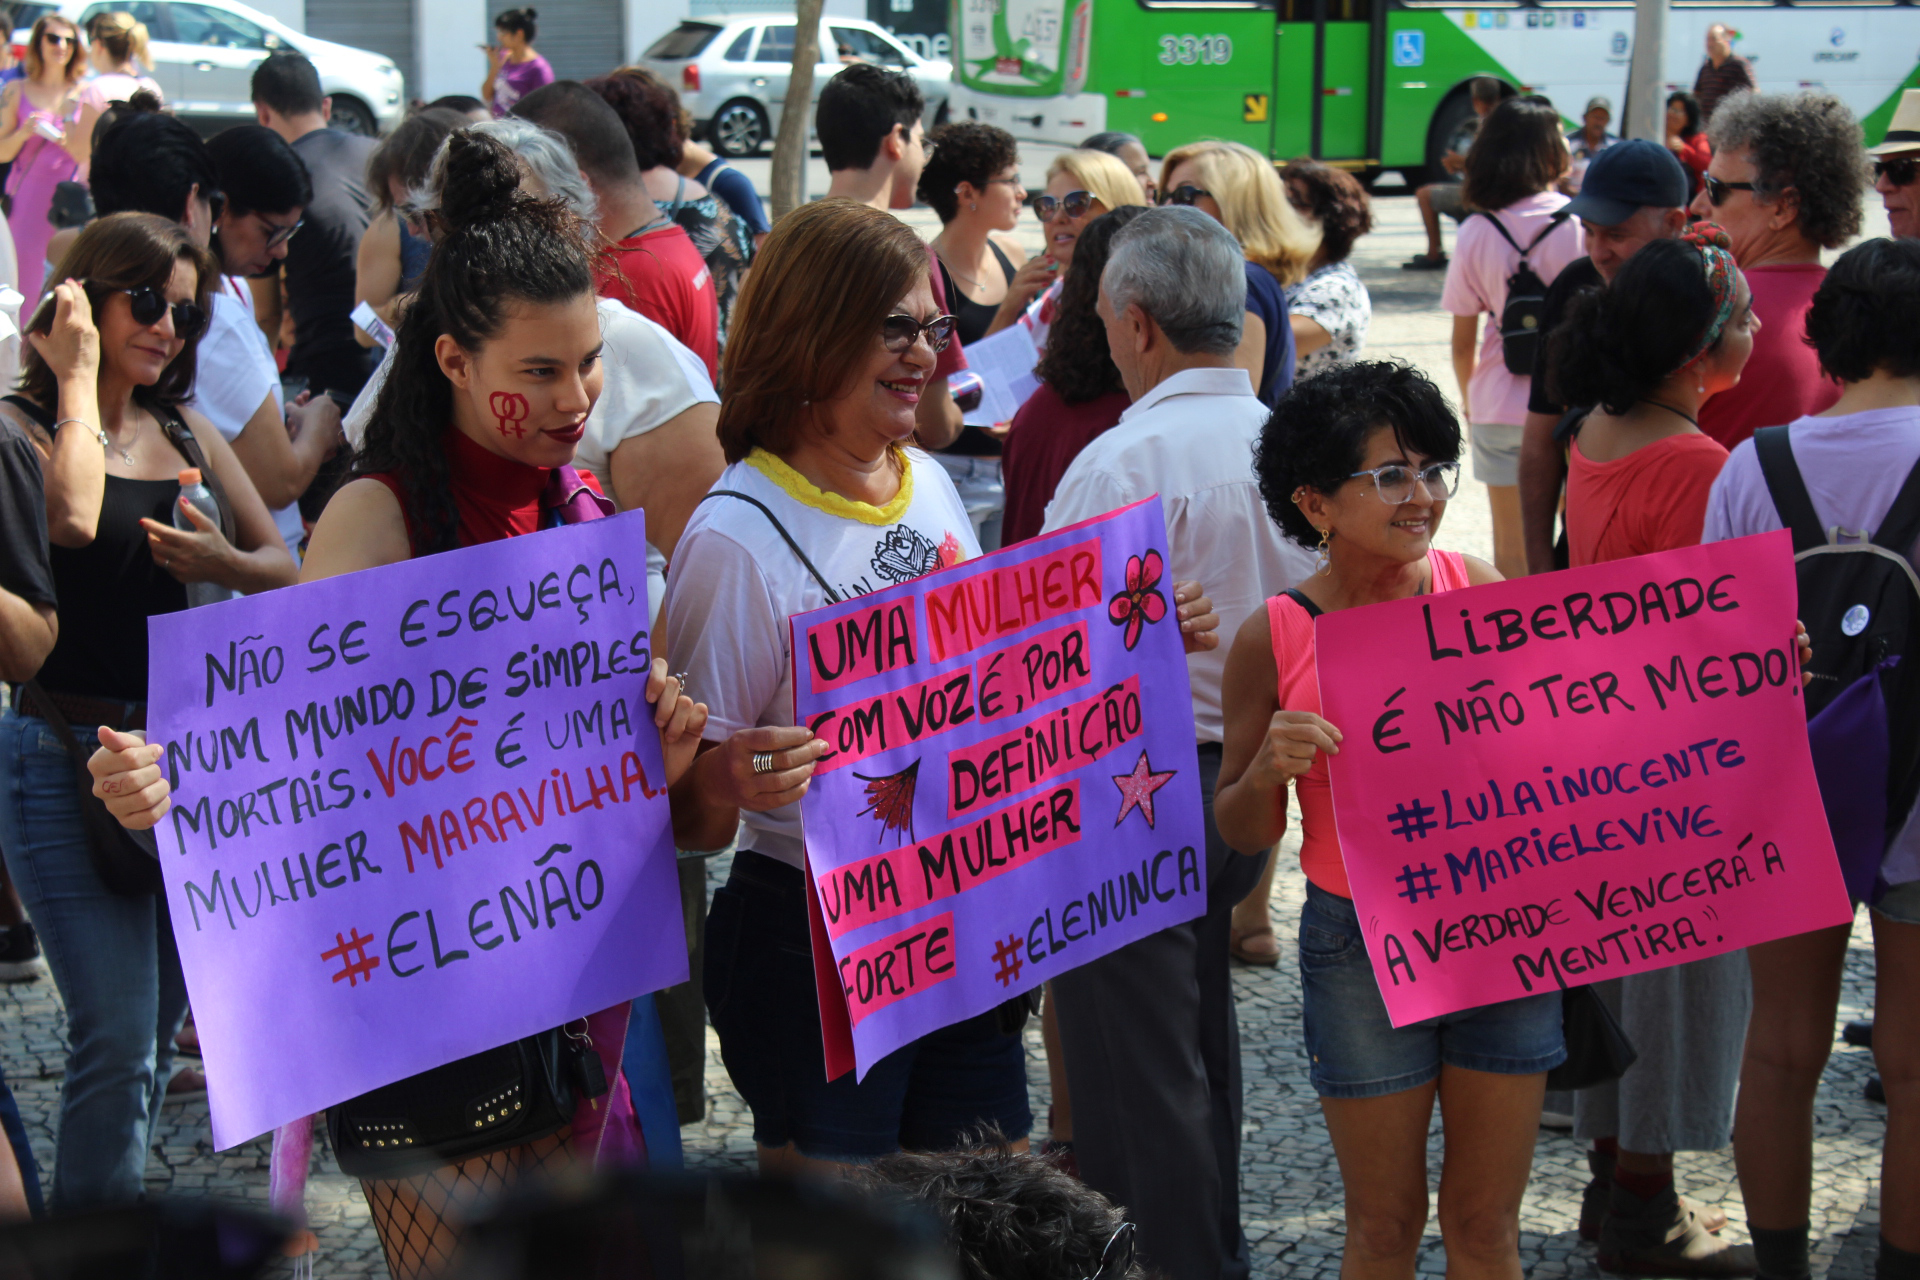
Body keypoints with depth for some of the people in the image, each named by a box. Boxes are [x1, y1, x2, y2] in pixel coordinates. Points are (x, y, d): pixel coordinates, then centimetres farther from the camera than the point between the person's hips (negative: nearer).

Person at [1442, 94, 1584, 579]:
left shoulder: (1476, 233, -2)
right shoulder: (1580, 224, -8)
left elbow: (1462, 342, 3)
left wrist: (1469, 401, 18)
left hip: (1500, 404, 2)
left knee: (1511, 548, 10)